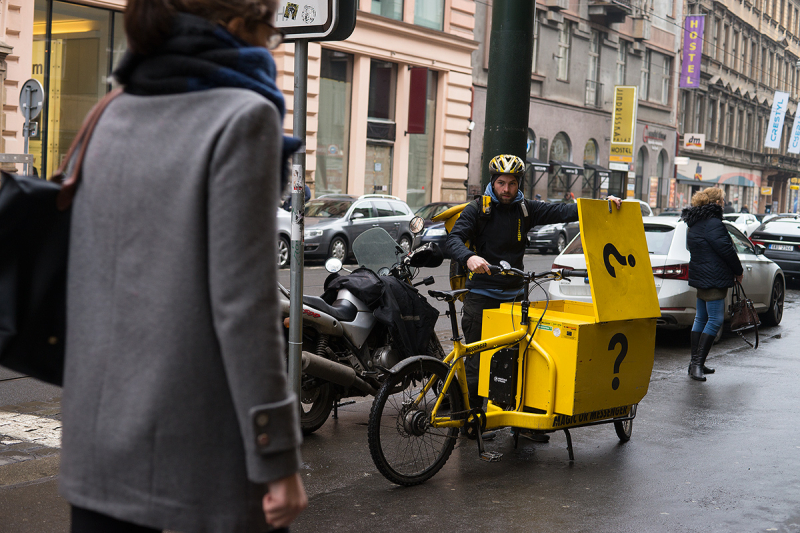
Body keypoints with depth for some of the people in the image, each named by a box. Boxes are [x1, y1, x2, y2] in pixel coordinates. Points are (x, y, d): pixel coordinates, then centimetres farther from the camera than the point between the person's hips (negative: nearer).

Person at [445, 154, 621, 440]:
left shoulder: (526, 209, 6)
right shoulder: (477, 209, -4)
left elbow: (561, 212, -3)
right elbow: (454, 238, -16)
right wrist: (469, 257, -38)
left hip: (514, 295, 4)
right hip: (481, 295, -3)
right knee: (478, 358, -3)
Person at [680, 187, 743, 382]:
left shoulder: (695, 222, 15)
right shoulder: (712, 223, -17)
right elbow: (726, 249, -17)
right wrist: (738, 270, -1)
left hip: (701, 276, 10)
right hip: (714, 278, -10)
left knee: (701, 319, 14)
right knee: (715, 320, -9)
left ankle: (695, 363, 17)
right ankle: (697, 364, -13)